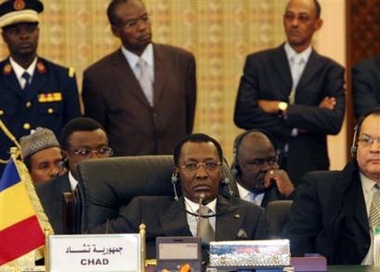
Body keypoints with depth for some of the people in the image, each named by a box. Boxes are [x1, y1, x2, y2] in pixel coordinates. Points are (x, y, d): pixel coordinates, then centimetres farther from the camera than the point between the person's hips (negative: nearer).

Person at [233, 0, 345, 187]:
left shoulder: (330, 70, 6)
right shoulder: (258, 62, 6)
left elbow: (334, 122, -9)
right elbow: (242, 114, -6)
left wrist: (282, 108, -11)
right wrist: (297, 127, -11)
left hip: (308, 169, 0)